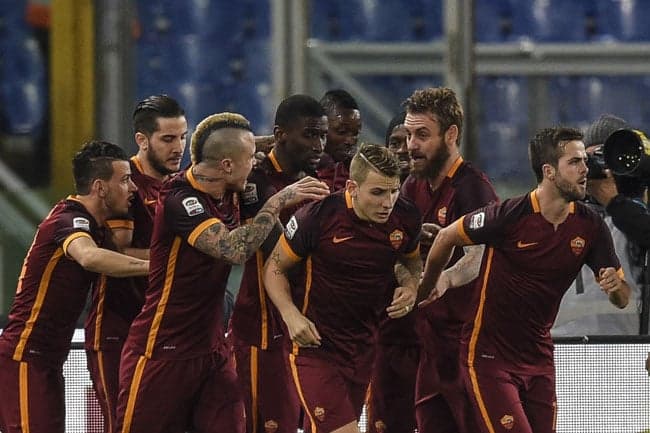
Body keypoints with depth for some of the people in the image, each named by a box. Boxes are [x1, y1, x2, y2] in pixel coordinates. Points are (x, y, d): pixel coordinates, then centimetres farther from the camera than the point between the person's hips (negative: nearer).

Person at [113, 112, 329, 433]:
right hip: (162, 354, -7)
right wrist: (279, 201, -26)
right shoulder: (180, 200, -20)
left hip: (211, 351, 7)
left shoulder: (228, 195, 4)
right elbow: (235, 249, -32)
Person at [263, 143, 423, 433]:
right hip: (315, 341, -5)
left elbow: (411, 262, 19)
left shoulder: (405, 218, -5)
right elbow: (275, 268, -4)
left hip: (365, 342, 5)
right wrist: (291, 316, -19)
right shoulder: (318, 216, -18)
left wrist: (410, 287, -3)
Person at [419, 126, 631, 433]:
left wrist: (615, 286, -21)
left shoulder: (590, 226, -3)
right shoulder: (509, 215, -18)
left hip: (540, 358, 6)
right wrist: (428, 287, 13)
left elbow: (622, 300, 4)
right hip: (489, 358, -6)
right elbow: (447, 237, -2)